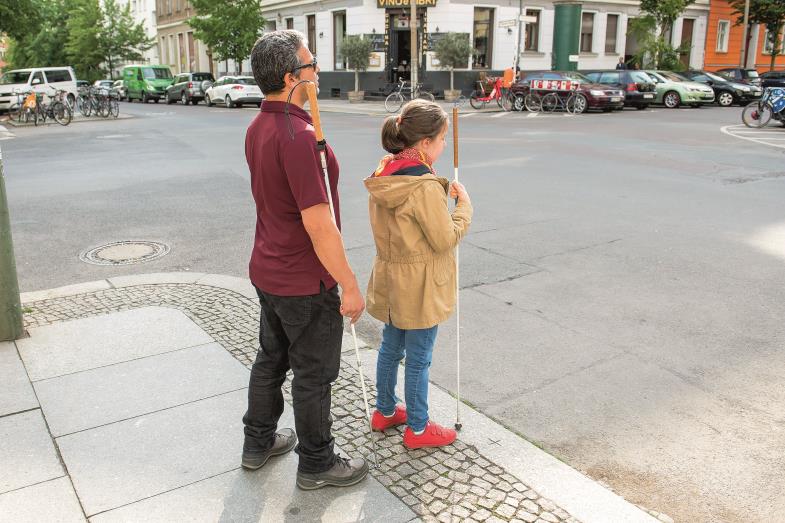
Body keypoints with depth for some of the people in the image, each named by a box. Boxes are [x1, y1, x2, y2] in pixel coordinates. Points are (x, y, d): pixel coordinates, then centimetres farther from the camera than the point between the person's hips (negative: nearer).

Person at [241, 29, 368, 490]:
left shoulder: (258, 127, 4)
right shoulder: (298, 135, -27)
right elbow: (319, 225, -28)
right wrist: (350, 286, -20)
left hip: (268, 271, 9)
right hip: (306, 283, -9)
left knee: (271, 360, 23)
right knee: (314, 374, 8)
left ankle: (259, 443, 40)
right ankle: (317, 464, 27)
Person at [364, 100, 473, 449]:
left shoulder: (384, 174, 0)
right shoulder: (425, 187, -27)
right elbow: (446, 239, -20)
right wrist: (463, 206, -8)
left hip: (390, 281, 8)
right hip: (420, 288, -8)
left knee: (390, 348, 23)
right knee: (418, 359, 8)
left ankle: (385, 411, 41)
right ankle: (417, 429, 25)